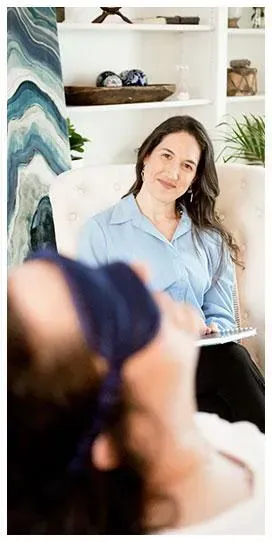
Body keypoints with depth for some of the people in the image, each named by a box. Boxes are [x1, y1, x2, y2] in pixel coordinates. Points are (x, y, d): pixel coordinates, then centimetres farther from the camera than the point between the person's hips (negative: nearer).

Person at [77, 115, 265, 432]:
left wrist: (212, 331, -8)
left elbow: (221, 316, 16)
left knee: (229, 356, -34)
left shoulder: (210, 237, 21)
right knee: (231, 360, -34)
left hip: (205, 358, 4)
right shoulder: (101, 231, 8)